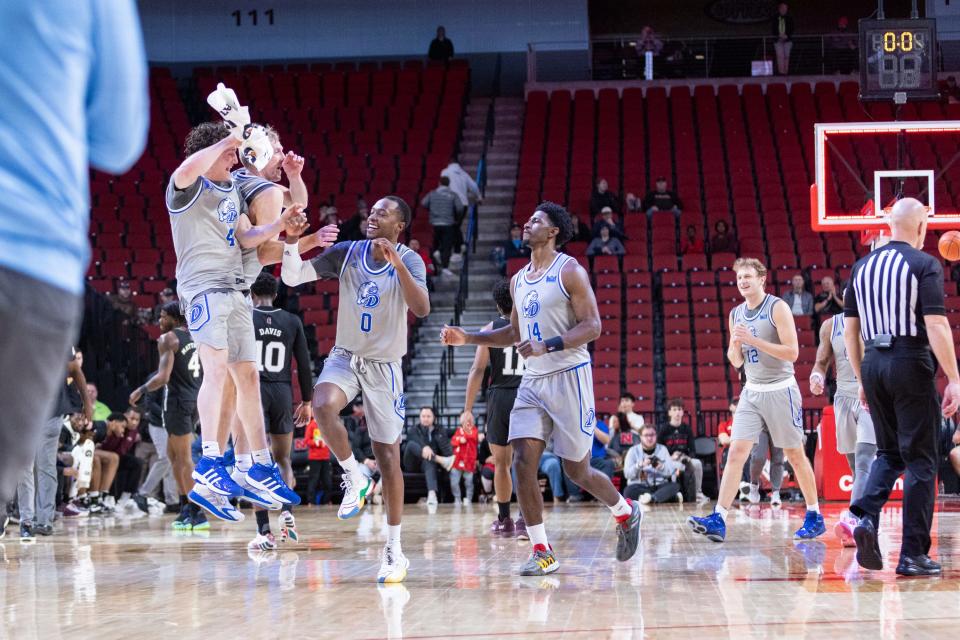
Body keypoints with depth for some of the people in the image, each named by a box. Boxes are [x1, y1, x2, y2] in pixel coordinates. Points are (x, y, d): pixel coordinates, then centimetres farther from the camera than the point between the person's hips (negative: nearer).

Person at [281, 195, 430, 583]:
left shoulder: (409, 261, -12)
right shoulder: (346, 253, -4)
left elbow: (422, 309, -28)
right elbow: (292, 278, -8)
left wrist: (396, 263, -37)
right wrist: (292, 240, -26)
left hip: (384, 365, -2)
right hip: (345, 357, 2)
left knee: (388, 456, 0)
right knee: (323, 406, -32)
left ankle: (394, 550, 10)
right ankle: (353, 477, -7)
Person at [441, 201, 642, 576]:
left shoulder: (569, 272, -8)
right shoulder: (519, 280, 15)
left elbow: (592, 327, -14)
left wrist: (547, 346, -26)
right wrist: (468, 338, 14)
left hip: (568, 377, -6)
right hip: (532, 381, 6)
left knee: (576, 470, 2)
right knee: (523, 463, -9)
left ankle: (626, 513, 30)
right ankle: (542, 553, -5)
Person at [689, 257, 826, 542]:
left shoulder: (777, 308, -10)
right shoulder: (736, 314, 8)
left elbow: (792, 352, -18)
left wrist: (753, 340, -23)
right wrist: (735, 344, -8)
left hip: (780, 390, -5)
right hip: (751, 391, 5)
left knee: (795, 455, 5)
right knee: (736, 453, -7)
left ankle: (815, 516, 19)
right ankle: (718, 520, -15)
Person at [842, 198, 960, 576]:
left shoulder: (862, 267, 11)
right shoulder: (925, 265, -6)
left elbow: (850, 329, 12)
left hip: (873, 363, 5)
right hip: (912, 363, -5)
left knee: (889, 453, 18)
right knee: (920, 460, 2)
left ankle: (867, 517, -7)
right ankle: (913, 554, 2)